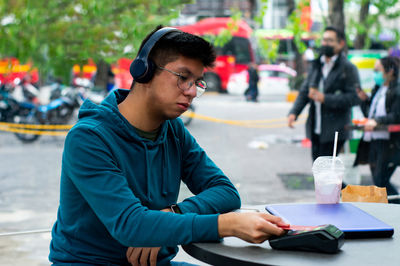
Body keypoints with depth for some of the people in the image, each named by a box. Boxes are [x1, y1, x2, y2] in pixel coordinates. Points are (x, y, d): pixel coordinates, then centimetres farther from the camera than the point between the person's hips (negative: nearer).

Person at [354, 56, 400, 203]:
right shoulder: (377, 89, 17)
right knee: (378, 181, 10)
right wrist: (364, 99, 8)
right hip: (374, 141, 9)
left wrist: (377, 121, -27)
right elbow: (369, 113, 22)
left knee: (380, 182, -11)